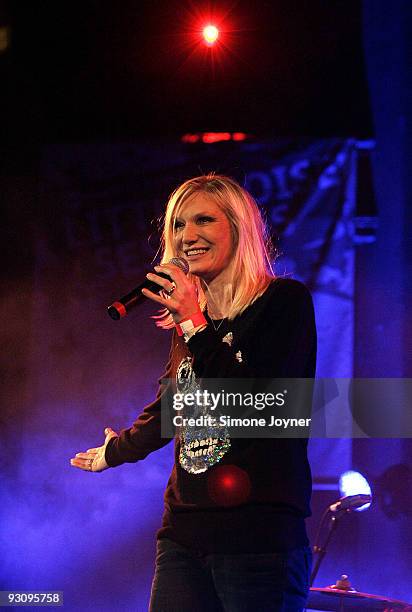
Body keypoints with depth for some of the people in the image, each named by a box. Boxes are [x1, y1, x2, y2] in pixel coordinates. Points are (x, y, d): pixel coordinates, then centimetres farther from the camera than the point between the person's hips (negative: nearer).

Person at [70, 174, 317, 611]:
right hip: (184, 534, 6)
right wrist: (112, 452, 45)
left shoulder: (285, 301, -3)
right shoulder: (188, 319, 14)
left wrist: (196, 326, -13)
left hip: (258, 537, -6)